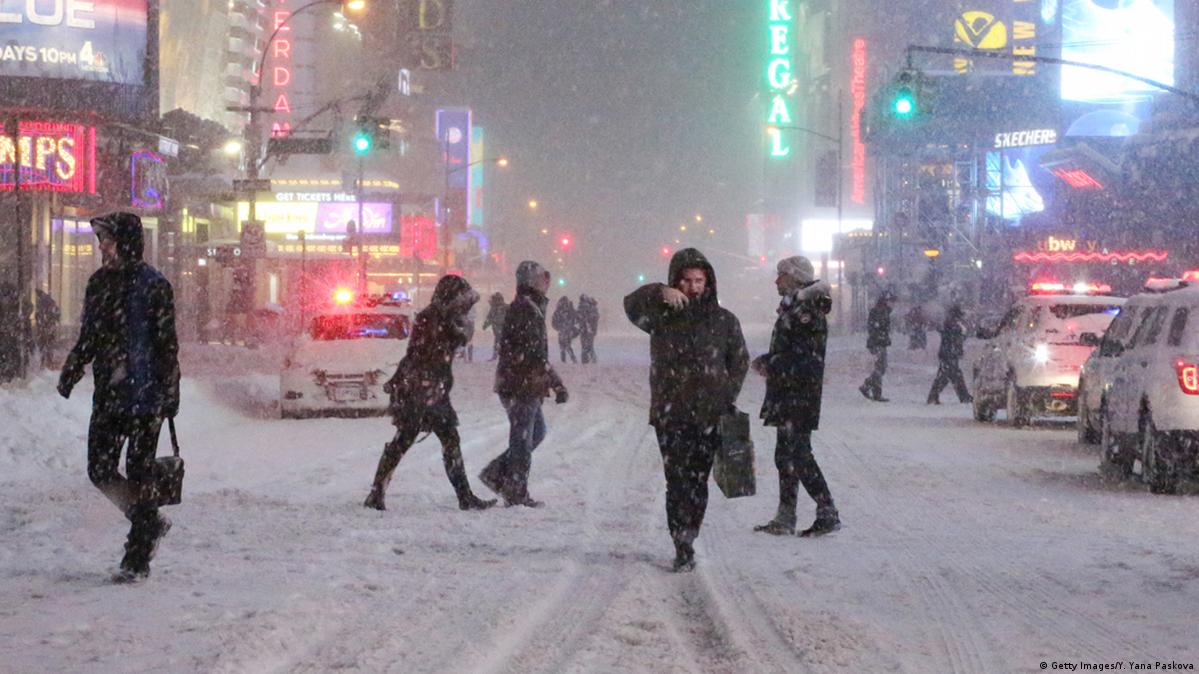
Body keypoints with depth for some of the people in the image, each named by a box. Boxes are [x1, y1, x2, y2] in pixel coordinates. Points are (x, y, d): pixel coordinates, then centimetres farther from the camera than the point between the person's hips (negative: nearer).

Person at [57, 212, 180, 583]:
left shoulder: (153, 285, -7)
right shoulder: (99, 282, 11)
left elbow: (167, 344, -8)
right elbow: (88, 337, 20)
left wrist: (169, 393, -12)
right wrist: (72, 371, 7)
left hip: (144, 394, -6)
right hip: (108, 393, 6)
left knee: (139, 474, -3)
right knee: (100, 470, 3)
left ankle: (138, 559, 5)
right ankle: (150, 523, 25)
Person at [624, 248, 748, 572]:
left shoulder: (724, 320, 7)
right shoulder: (663, 316, 2)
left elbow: (740, 360, 15)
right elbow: (632, 305, -16)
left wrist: (728, 395, 4)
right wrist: (660, 293, -33)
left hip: (709, 415, 1)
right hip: (670, 414, -1)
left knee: (697, 481, 5)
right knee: (678, 482, -7)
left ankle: (686, 541, 17)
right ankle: (683, 548, -6)